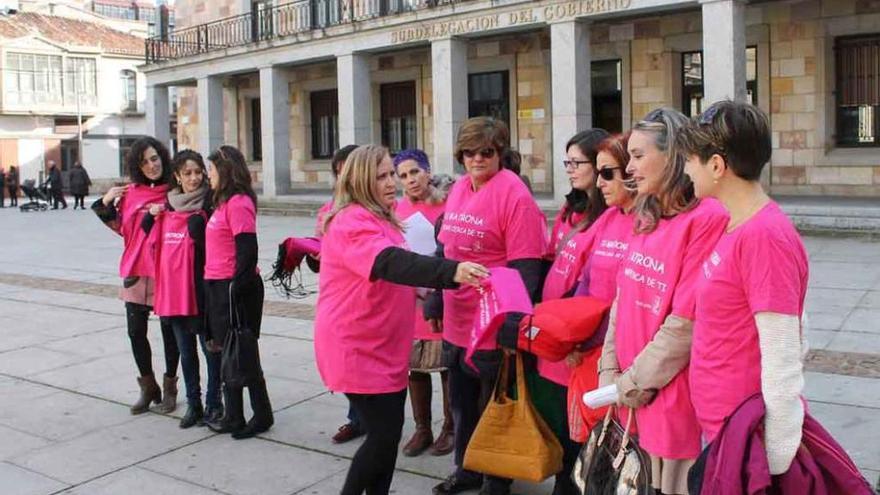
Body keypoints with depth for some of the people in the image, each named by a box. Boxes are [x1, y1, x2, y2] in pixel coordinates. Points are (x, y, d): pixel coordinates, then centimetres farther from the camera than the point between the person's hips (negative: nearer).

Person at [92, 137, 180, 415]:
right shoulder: (130, 193, 6)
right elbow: (122, 228, 12)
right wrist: (106, 205, 1)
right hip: (136, 269, 4)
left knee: (169, 331, 8)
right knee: (135, 331, 9)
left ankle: (169, 388, 24)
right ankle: (148, 388, 27)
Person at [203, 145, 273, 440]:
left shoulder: (238, 203, -15)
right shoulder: (225, 202, 14)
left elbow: (248, 250, -20)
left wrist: (237, 289, -21)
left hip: (235, 288, -10)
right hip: (219, 286, 10)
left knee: (242, 353, 1)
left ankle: (262, 415, 14)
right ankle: (233, 417, 25)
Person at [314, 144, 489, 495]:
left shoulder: (379, 217, 12)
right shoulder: (352, 222, -20)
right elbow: (391, 263, -39)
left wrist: (411, 291, 13)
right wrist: (450, 271, -50)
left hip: (383, 346, 10)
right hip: (357, 348, -10)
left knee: (389, 430, 14)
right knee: (384, 434, -6)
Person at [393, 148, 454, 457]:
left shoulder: (447, 205, -9)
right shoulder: (398, 209, 4)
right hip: (409, 298, 4)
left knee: (447, 365, 7)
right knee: (415, 366, 12)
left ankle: (449, 428, 23)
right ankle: (422, 429, 26)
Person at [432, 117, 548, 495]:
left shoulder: (514, 194, -17)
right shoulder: (459, 188, 7)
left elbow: (526, 267, -19)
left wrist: (513, 321, -22)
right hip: (456, 322, 8)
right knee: (462, 401, 22)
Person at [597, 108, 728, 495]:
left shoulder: (707, 218, -16)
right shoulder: (645, 217, 9)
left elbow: (687, 321, -19)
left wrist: (637, 383, -13)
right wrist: (610, 373, 3)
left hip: (673, 397, -7)